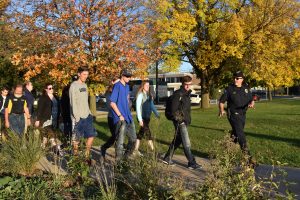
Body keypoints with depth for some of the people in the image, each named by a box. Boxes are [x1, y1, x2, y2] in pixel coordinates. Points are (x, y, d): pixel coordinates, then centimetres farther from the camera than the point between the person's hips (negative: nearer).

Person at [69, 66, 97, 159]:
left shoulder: (85, 85, 14)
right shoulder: (74, 85, -10)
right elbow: (73, 102, -14)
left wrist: (89, 113, 11)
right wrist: (76, 117, -18)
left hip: (87, 116, 8)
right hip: (79, 117, -7)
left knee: (91, 135, 7)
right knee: (76, 139, 2)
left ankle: (87, 156, 16)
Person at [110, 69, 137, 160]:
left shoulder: (127, 86, 12)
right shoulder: (117, 86, -11)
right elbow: (112, 103, -15)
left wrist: (127, 113, 15)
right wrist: (120, 115, -15)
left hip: (128, 117, 8)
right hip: (120, 118, -8)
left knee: (133, 138, 14)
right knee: (120, 141, -4)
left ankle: (127, 156, 30)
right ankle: (118, 159, 8)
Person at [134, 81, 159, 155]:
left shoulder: (149, 95, 11)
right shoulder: (140, 95, -12)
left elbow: (152, 105, 22)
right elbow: (138, 107, -15)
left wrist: (156, 113, 18)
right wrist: (140, 119, -18)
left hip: (147, 117, 8)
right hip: (142, 117, -8)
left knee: (141, 133, 13)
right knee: (148, 133, -8)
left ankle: (136, 149, 22)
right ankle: (153, 150, -5)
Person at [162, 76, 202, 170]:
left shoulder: (187, 93, 15)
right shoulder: (178, 94, -14)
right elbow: (174, 109, -17)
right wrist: (178, 119, -19)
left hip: (185, 121, 10)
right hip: (180, 121, -9)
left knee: (177, 140, 16)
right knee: (186, 143, -7)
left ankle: (167, 158, 27)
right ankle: (191, 163, -1)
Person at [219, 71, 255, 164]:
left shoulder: (246, 88, 7)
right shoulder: (229, 89, -6)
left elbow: (251, 99, 13)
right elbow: (222, 101, -3)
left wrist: (251, 103, -10)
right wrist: (222, 110, -19)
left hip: (243, 114, 6)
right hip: (233, 114, -6)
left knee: (236, 135, 19)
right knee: (241, 135, -14)